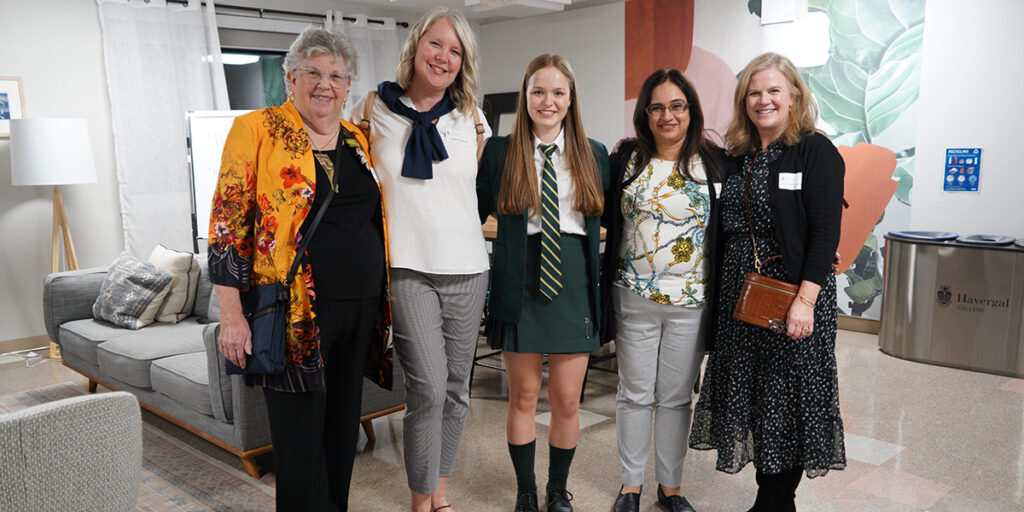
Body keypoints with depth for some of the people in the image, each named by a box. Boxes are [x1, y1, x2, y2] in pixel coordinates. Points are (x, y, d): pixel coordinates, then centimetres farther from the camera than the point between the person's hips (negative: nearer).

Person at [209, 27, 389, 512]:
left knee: (342, 429, 15)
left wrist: (382, 301, 15)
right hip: (296, 313, -5)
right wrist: (231, 314, -12)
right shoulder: (256, 130, -3)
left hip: (359, 309, 6)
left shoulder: (357, 140, 13)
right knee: (301, 438, 1)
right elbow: (227, 225, -7)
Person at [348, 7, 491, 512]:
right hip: (407, 268, -3)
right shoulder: (374, 109, 2)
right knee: (429, 387, -12)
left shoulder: (471, 117, 9)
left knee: (455, 387, 10)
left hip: (466, 268, 3)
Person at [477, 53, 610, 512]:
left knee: (567, 401, 8)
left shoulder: (595, 155, 8)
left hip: (574, 281, 1)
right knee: (523, 396, 10)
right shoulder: (500, 151, 2)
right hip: (520, 281, -1)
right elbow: (475, 213, 2)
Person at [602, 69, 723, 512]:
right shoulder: (626, 159, 2)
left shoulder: (714, 162, 1)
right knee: (635, 393, 9)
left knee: (676, 396, 11)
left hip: (690, 301, 0)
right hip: (633, 297, 0)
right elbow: (605, 219, 6)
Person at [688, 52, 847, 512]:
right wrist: (717, 297, 8)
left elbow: (826, 231, -13)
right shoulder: (739, 157, 12)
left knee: (788, 396, 3)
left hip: (794, 293, -6)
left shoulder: (816, 150, -6)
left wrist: (805, 300, -21)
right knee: (749, 393, 11)